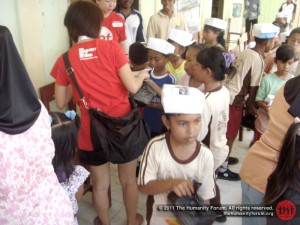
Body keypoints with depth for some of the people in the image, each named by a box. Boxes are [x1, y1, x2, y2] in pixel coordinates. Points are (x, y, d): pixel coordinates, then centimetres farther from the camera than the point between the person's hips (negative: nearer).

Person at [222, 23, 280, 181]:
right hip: (235, 100, -8)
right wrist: (251, 106, 3)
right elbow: (253, 87, -11)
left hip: (227, 94, 8)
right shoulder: (258, 60, -15)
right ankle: (222, 169, 20)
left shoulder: (245, 52, 7)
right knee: (230, 135, 6)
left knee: (226, 132, 24)